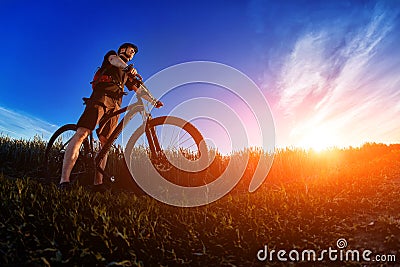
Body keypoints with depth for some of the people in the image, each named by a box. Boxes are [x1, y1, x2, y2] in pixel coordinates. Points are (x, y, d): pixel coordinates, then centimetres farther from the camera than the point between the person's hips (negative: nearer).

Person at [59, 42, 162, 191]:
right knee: (82, 133, -21)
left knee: (105, 143, -2)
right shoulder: (112, 55, 18)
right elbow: (115, 60, -7)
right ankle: (64, 180, -30)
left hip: (115, 106, 7)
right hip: (101, 97, -7)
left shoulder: (126, 74, 34)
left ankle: (98, 183, -4)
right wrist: (128, 67, -30)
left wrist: (153, 100, 13)